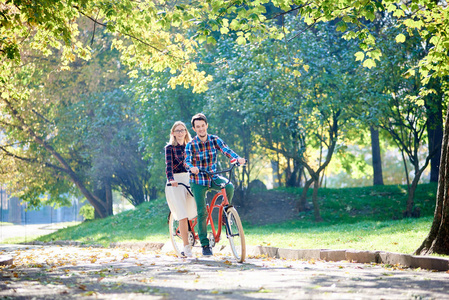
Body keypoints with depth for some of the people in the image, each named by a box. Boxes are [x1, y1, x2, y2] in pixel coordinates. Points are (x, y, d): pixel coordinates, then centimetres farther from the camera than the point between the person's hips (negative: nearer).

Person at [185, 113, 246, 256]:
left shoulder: (214, 140, -1)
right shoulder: (190, 145, -7)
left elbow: (226, 150, -16)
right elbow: (187, 161, -20)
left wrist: (238, 158, -36)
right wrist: (192, 168, -44)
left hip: (213, 177, 2)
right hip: (198, 181, -2)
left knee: (229, 187, -29)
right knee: (202, 212, -7)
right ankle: (205, 244, 4)